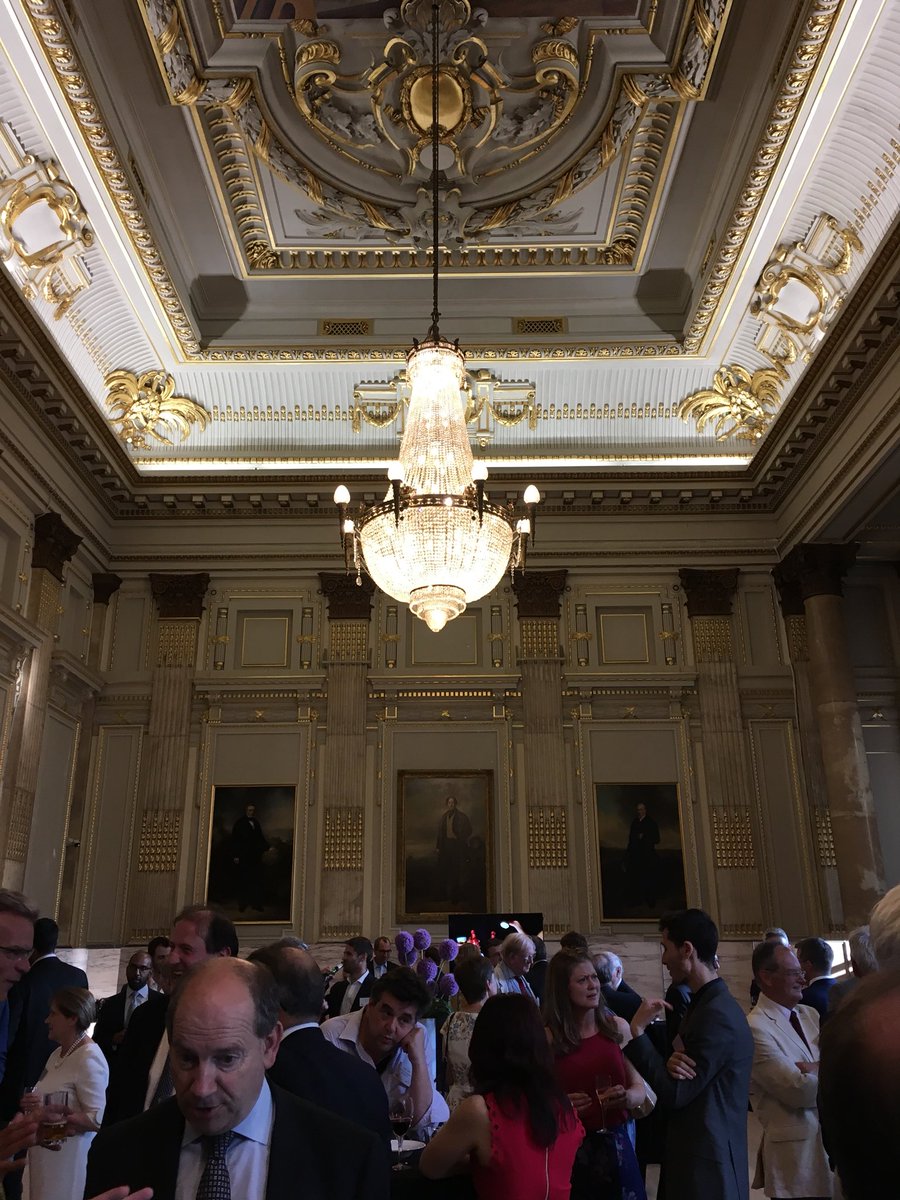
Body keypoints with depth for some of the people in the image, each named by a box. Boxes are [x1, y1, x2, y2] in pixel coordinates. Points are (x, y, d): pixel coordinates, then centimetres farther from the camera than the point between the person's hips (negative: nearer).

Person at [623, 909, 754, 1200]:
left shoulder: (717, 1015, -23)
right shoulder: (707, 1004, 9)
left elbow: (673, 1094, -20)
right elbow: (682, 1084, 8)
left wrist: (637, 1030, -17)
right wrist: (673, 1063, -14)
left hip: (707, 1167, -9)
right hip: (707, 1157, 9)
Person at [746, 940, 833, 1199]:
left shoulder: (810, 1014, 10)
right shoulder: (755, 1029, -17)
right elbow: (801, 1091, -19)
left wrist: (812, 1069, -17)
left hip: (834, 1138, 7)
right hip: (798, 1151, -7)